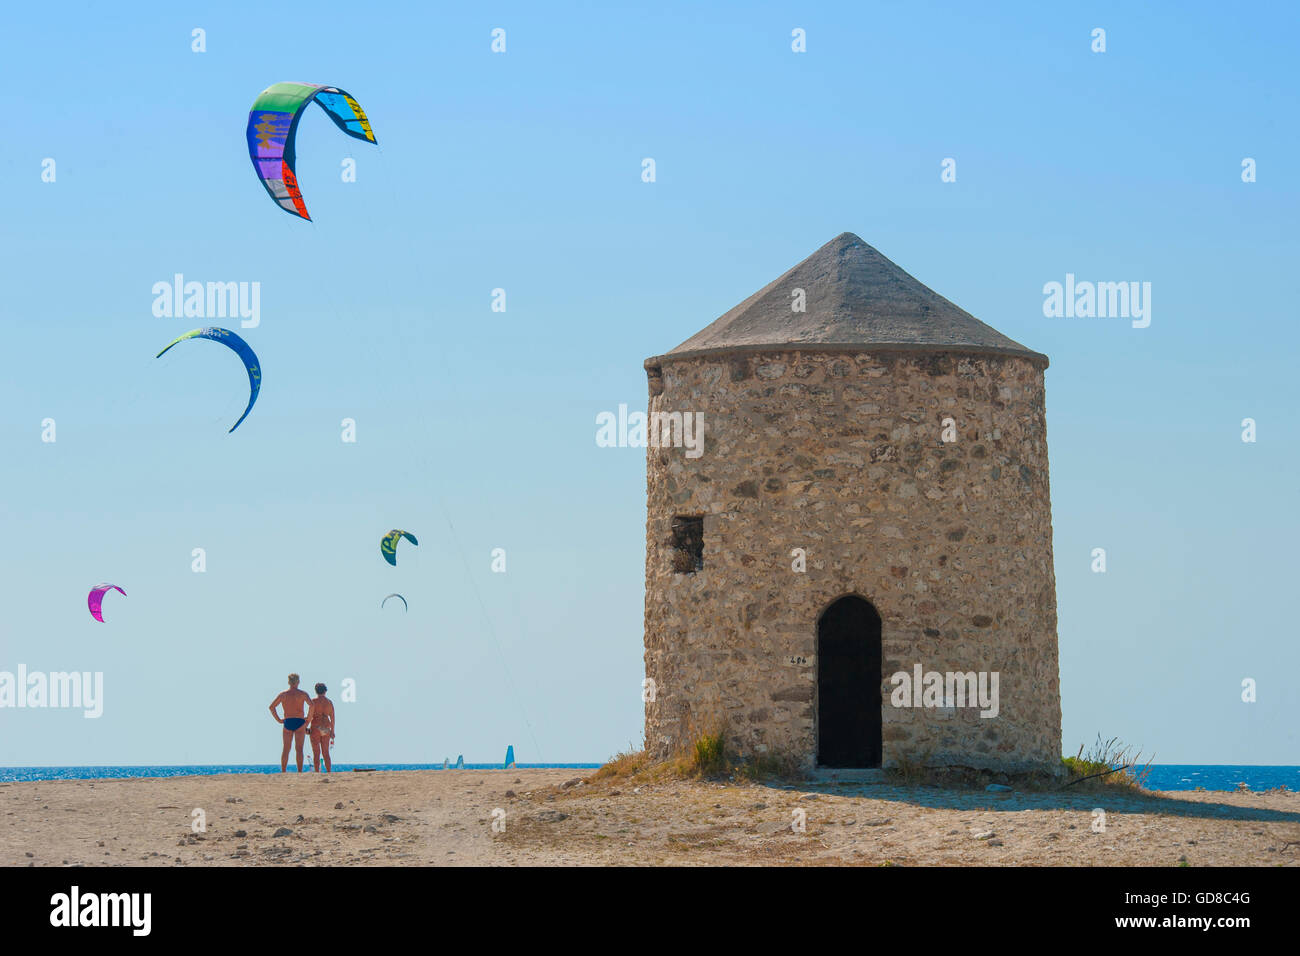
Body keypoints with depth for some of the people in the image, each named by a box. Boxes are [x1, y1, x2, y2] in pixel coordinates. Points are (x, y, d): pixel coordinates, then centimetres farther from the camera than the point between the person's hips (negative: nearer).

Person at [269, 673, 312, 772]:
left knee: (286, 749, 6)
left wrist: (278, 720, 8)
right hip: (300, 722, -2)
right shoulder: (303, 694, 1)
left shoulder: (282, 694, 9)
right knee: (299, 749, -1)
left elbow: (271, 707, 5)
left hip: (287, 722, 2)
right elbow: (311, 705, -13)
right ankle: (299, 772, -6)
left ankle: (283, 772, 0)